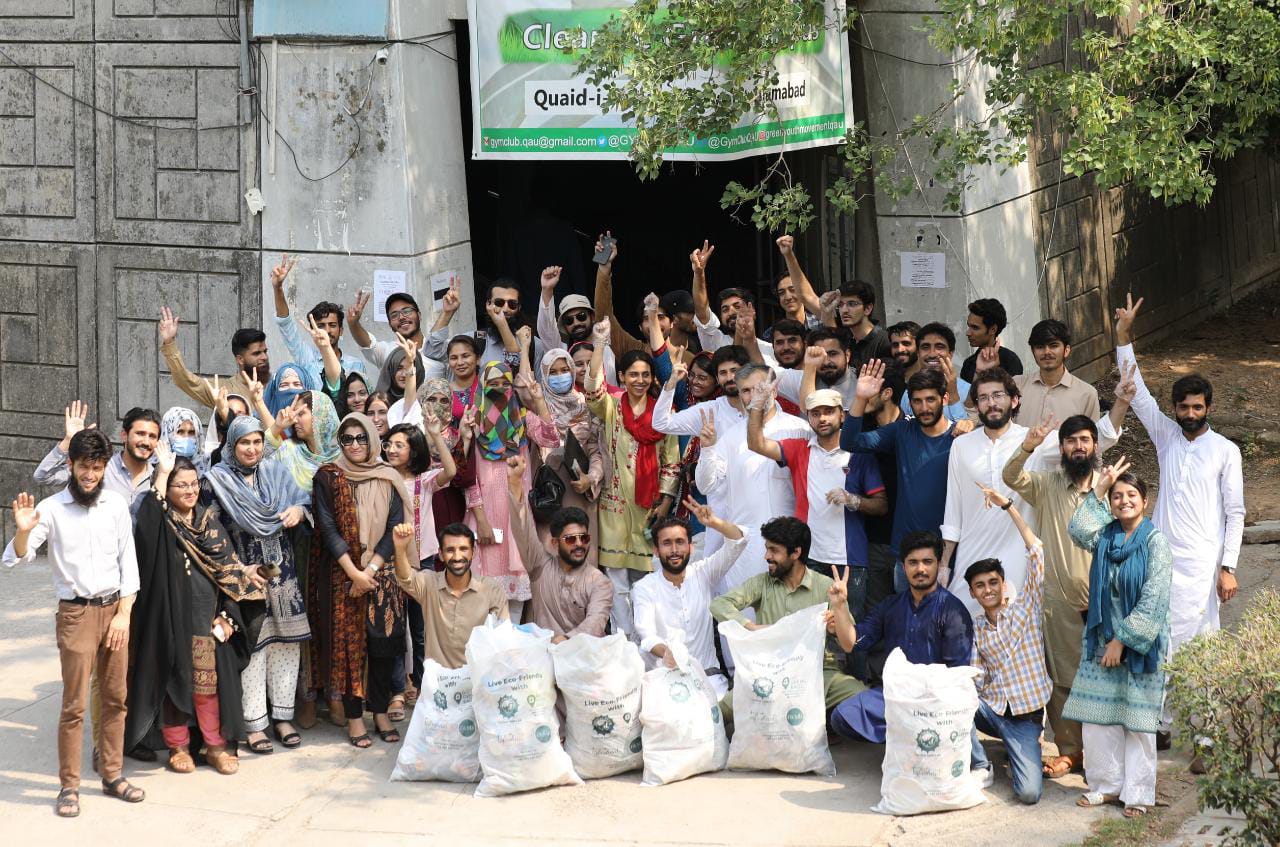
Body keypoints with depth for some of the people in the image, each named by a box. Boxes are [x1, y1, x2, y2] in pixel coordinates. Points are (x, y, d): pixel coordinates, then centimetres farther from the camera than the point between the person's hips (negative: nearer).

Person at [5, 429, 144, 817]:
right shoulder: (51, 508, -7)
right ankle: (69, 786, 5)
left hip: (115, 610, 3)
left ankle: (113, 775, 20)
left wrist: (124, 612, -3)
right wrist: (22, 531, -32)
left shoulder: (117, 505, 2)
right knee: (74, 704, -3)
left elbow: (128, 561, 5)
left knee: (115, 698, 9)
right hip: (76, 613, -3)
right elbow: (16, 558, -11)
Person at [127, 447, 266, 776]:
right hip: (172, 617, -3)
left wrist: (225, 616, -1)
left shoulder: (209, 519, 7)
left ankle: (216, 745, 16)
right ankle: (177, 746, 16)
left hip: (206, 616, 3)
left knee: (209, 679, 7)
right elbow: (146, 520, -32)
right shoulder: (160, 523, -5)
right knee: (174, 678, 3)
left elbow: (227, 564, 6)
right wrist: (161, 474, -26)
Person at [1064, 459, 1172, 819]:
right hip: (1103, 639, 5)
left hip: (1140, 644, -5)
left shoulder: (1155, 542, -9)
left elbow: (1152, 600, -14)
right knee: (1097, 716, 5)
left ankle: (1137, 793, 9)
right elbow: (1078, 531, -16)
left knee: (1137, 720, 1)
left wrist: (1123, 639, -16)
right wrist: (1099, 489, -15)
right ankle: (1107, 785, 17)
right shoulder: (1106, 536, 7)